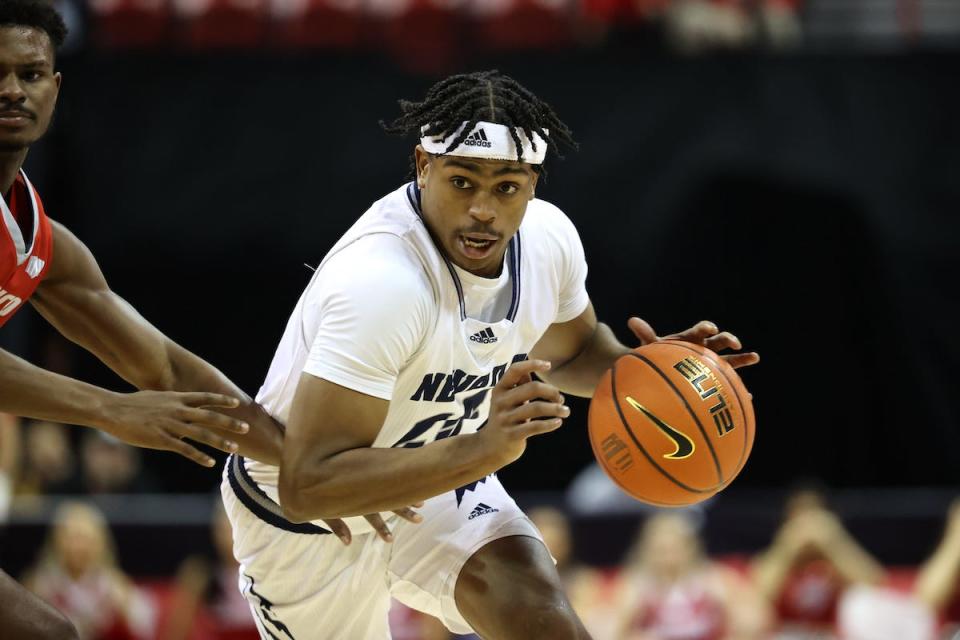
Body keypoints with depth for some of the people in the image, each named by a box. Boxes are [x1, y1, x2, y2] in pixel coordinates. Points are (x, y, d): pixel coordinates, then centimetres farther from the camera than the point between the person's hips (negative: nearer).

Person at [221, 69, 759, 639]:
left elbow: (565, 350, 11)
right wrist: (482, 451, -49)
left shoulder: (549, 238, -14)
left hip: (436, 479, 4)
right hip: (303, 517, -4)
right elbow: (306, 487, -41)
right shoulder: (380, 283, -37)